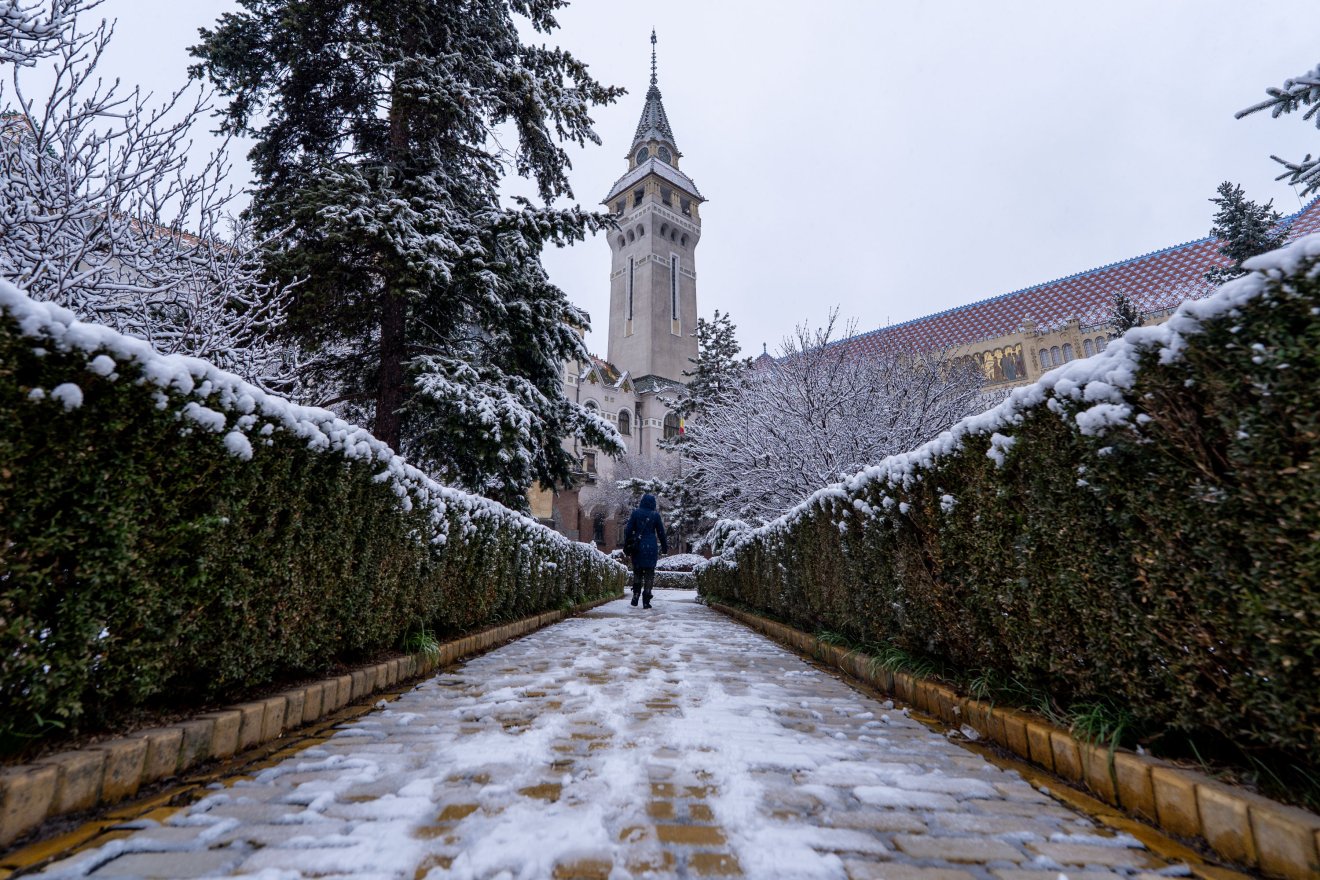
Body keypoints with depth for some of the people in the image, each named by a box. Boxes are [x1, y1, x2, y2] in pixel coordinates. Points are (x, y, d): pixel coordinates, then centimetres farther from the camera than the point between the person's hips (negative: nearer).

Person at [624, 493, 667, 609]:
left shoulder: (636, 513, 2)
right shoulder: (655, 515, 1)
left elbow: (629, 530, 1)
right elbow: (661, 533, 6)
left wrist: (626, 545, 7)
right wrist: (665, 547, 14)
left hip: (638, 547, 1)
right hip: (651, 547, -1)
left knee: (637, 571, 16)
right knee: (649, 573, 3)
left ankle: (635, 596, 7)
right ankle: (646, 601, 1)